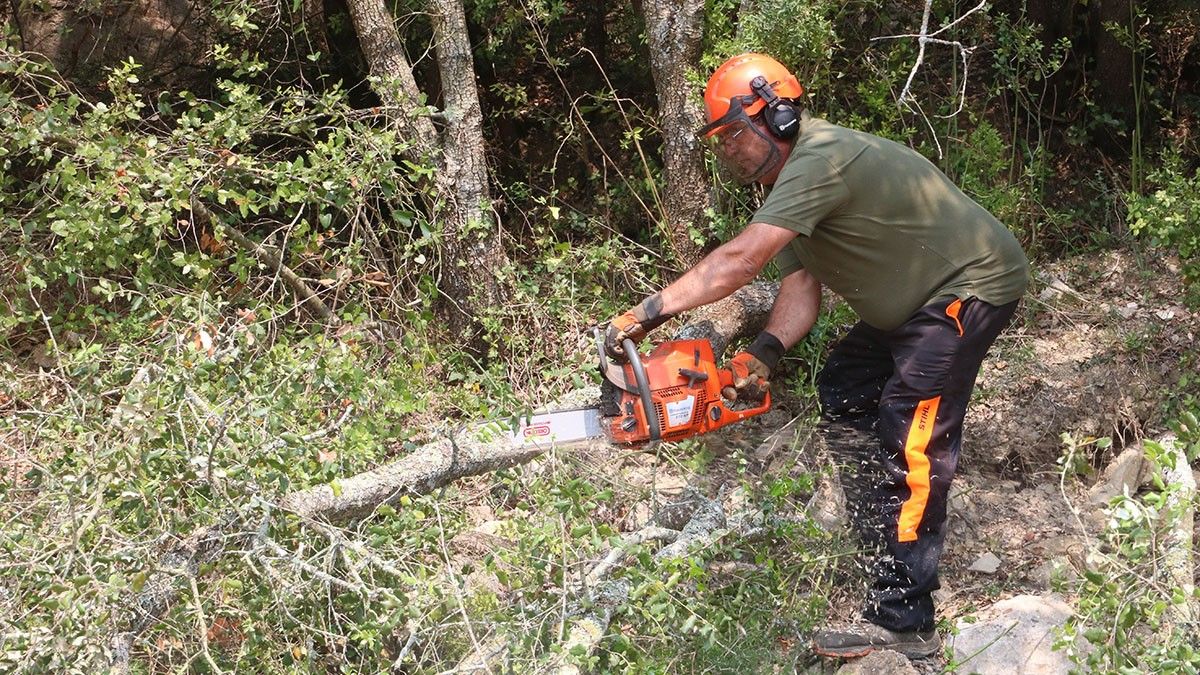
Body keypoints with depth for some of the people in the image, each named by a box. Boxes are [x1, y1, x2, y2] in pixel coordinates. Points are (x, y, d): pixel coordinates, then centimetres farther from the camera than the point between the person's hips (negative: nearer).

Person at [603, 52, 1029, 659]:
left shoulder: (821, 159, -27)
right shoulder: (787, 185, 6)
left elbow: (740, 260, -36)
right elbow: (800, 288, -2)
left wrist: (649, 311, -36)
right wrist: (764, 353, -19)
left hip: (973, 285, -11)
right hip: (911, 303, 11)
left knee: (910, 438, -16)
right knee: (843, 390, 15)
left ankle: (902, 621, -15)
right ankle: (878, 535, 24)